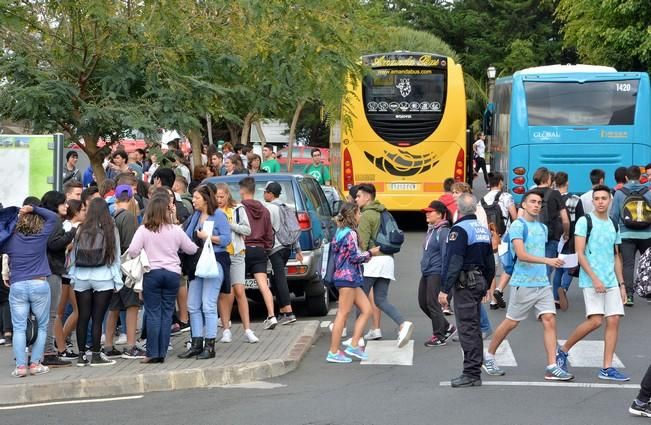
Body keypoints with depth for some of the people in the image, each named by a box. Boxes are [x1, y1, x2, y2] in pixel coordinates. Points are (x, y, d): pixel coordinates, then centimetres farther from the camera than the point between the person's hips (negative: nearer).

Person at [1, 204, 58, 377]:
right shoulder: (41, 236, -2)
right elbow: (53, 217, 10)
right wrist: (34, 209, 7)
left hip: (17, 286, 1)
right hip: (40, 285, -1)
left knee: (19, 328, 2)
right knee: (42, 326, 9)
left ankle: (21, 365, -6)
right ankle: (35, 363, 3)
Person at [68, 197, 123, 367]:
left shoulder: (81, 230, -1)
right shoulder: (111, 230, -4)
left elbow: (73, 254, 4)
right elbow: (116, 256, 0)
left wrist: (72, 276, 13)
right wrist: (117, 280, 7)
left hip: (81, 278, 2)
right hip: (103, 279, -2)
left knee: (83, 317, 7)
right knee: (98, 318, 1)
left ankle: (82, 355, 13)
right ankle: (96, 355, 3)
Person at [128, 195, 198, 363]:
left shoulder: (143, 230, -5)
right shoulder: (176, 230, 2)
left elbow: (133, 251, -12)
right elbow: (191, 249, 12)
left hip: (152, 272, -2)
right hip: (173, 273, 2)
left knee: (153, 313, 1)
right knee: (167, 313, 6)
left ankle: (153, 353, -2)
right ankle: (162, 352, 6)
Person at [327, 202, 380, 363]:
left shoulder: (341, 232, 16)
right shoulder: (350, 234, -13)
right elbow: (355, 256, -17)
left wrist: (366, 254, 16)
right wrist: (370, 253, -3)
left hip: (348, 277, 10)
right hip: (348, 277, -10)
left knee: (366, 309, 9)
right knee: (343, 314, -6)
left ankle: (353, 345, 7)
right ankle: (333, 352, -4)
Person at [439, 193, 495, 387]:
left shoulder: (459, 229, -14)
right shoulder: (484, 229, 14)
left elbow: (453, 262, -20)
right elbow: (490, 263, 19)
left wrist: (445, 289, -19)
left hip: (465, 282, -9)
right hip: (480, 281, 9)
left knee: (467, 329, -8)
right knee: (474, 328, 14)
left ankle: (471, 373, -9)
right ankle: (474, 372, 19)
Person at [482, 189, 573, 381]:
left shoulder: (542, 227, 15)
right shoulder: (518, 226, -9)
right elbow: (521, 255, -19)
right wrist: (548, 261, -27)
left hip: (543, 283, 6)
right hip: (523, 284, -6)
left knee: (549, 320, -7)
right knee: (511, 322, 3)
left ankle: (552, 367, -9)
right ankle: (488, 357, 22)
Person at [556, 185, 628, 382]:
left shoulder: (613, 225, 15)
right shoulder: (585, 221, -4)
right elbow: (580, 253, -9)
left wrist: (621, 284, 15)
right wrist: (595, 279, -16)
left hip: (611, 282, 6)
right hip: (591, 281, -6)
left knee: (613, 321, -2)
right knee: (595, 321, -14)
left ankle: (607, 368, 1)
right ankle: (563, 350, 6)